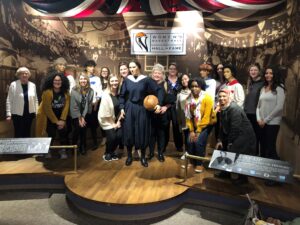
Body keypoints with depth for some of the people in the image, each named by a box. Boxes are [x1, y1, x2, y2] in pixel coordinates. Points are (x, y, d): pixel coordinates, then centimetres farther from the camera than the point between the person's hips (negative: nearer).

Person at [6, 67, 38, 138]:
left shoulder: (33, 85, 5)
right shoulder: (13, 85, -3)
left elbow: (35, 99, 9)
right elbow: (9, 100, -3)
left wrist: (37, 112, 6)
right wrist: (8, 114, -7)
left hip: (29, 114, 3)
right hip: (18, 114, -3)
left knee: (27, 134, 12)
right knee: (18, 134, 3)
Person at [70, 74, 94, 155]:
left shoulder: (90, 91, -7)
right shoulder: (74, 90, -13)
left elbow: (88, 104, -7)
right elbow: (73, 106, -13)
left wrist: (83, 117, -11)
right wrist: (79, 118, -13)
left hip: (86, 114, 2)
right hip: (76, 115, -1)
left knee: (83, 130, -4)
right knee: (77, 128, -11)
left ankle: (83, 147, 14)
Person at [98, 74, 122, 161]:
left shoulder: (119, 93, -5)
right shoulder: (106, 95, -17)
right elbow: (106, 112, -17)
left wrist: (118, 121, -5)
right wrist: (112, 123, -12)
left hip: (116, 120, 4)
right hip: (107, 121, -4)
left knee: (119, 136, -6)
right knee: (112, 137, -13)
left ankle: (112, 151, 21)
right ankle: (107, 153, 15)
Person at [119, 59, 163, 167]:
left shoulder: (146, 79, -5)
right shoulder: (127, 80, 1)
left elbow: (159, 90, -6)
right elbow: (122, 95, 7)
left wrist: (159, 104, -17)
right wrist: (122, 108, -2)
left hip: (142, 109, -1)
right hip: (129, 109, 2)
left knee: (142, 132, 4)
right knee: (129, 132, 4)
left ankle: (143, 156, 21)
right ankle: (129, 155, 22)